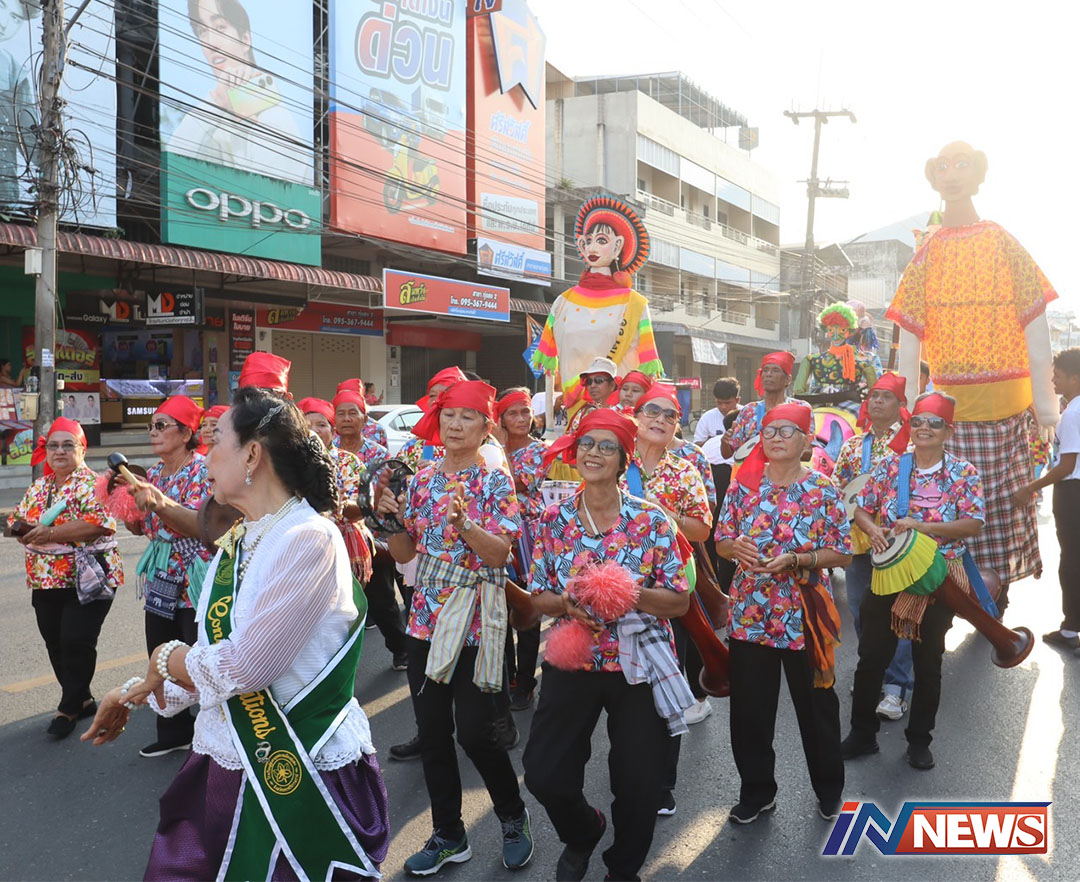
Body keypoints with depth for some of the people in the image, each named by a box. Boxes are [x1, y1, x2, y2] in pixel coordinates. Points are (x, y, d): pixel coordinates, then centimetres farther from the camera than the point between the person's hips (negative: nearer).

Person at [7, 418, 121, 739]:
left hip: (86, 580, -7)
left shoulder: (91, 484, -11)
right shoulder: (38, 487, 13)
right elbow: (17, 519, 15)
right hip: (46, 582, 7)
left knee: (76, 643, -6)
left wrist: (50, 533, -25)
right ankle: (81, 700, 28)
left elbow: (101, 523, -24)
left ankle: (69, 708, 12)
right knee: (55, 645, 12)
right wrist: (23, 530, -9)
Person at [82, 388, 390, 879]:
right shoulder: (237, 541, 7)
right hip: (225, 763, 8)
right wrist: (137, 693, 16)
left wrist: (165, 659, -5)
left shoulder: (308, 539, -20)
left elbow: (241, 667, -22)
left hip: (300, 776, -8)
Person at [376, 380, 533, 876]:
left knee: (475, 733, -1)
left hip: (476, 624, -5)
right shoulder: (420, 480, 7)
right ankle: (448, 836, 27)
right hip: (426, 619, 5)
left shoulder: (496, 483, -6)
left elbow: (499, 553, -15)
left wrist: (463, 523, -31)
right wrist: (388, 516, -7)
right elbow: (404, 553, 10)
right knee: (432, 732, 10)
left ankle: (514, 818, 26)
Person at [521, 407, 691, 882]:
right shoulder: (554, 520, -1)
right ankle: (583, 831, 40)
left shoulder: (651, 520, -8)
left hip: (638, 665, -2)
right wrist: (567, 602, -19)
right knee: (544, 774, 4)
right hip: (572, 662, 2)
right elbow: (538, 597, 3)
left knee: (639, 785, 7)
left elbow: (679, 601, -8)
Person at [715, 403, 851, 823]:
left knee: (816, 705, 13)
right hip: (749, 613, 2)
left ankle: (829, 788, 36)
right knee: (748, 707, 9)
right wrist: (736, 546, -15)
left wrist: (795, 560, -19)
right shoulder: (743, 484, 2)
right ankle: (756, 790, 29)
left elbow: (842, 552, -5)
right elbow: (721, 542, 8)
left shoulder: (823, 489, -6)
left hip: (804, 615, -2)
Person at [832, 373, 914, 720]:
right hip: (857, 537, 5)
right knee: (860, 607, 12)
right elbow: (837, 485, 15)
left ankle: (897, 686, 2)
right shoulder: (852, 445, 12)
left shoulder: (910, 441, -4)